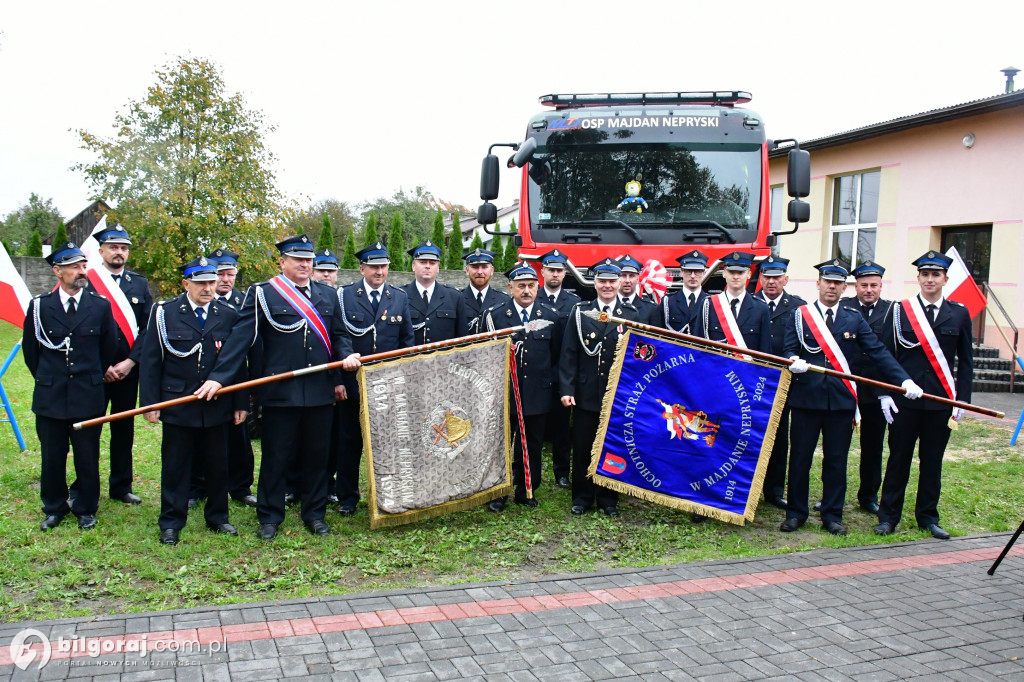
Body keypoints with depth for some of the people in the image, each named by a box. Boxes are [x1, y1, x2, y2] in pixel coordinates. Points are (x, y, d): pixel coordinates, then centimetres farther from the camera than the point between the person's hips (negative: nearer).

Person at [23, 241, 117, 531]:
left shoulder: (100, 306, 1)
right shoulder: (39, 306, 0)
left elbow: (109, 348, 11)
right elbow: (30, 349, 12)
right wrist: (47, 378, 15)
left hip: (88, 396, 0)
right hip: (50, 397, 0)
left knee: (88, 458, 7)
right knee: (52, 458, 9)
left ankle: (86, 509, 23)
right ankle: (54, 508, 27)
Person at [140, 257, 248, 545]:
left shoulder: (229, 315, 4)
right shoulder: (164, 313, -1)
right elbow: (150, 361, -1)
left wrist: (241, 403, 3)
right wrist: (150, 403, -7)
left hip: (218, 406, 2)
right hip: (177, 406, -2)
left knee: (218, 464, 11)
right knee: (175, 466, 7)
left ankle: (217, 517, 27)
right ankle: (171, 523, 19)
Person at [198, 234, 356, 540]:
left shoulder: (327, 295, 13)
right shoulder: (262, 294, 0)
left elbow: (338, 334, 19)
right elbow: (241, 337, -6)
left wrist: (346, 355, -2)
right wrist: (219, 377, -13)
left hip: (320, 390, 4)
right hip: (279, 391, -4)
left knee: (317, 455, 10)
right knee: (275, 456, 5)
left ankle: (315, 514, 24)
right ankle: (269, 517, 19)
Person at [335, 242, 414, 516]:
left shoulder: (400, 297, 8)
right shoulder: (344, 295, 1)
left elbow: (407, 340, 8)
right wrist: (346, 357, -14)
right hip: (354, 382, -1)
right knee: (351, 442, 8)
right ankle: (347, 498, 20)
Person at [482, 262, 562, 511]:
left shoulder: (551, 316, 4)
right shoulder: (494, 315, 0)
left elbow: (558, 356, 11)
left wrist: (550, 383, 5)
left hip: (538, 395, 2)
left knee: (532, 446, 10)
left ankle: (527, 491, 25)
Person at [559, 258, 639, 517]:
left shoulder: (632, 316, 4)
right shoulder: (580, 313, 3)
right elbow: (569, 354, 0)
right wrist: (566, 389, -7)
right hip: (585, 394, 0)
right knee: (582, 449, 7)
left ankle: (608, 499, 23)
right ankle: (581, 498, 22)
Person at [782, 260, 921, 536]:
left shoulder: (854, 319, 9)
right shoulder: (800, 315, 5)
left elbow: (878, 352, 3)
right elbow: (789, 349, 0)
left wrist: (904, 380, -8)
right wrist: (794, 361, -24)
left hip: (841, 399, 2)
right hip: (806, 397, -1)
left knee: (837, 459, 7)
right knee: (800, 456, 4)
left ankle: (832, 515, 19)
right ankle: (796, 513, 16)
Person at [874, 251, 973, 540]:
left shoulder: (959, 314, 6)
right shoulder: (900, 311, 1)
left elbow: (966, 362, 8)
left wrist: (962, 399, 1)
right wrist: (885, 394, -5)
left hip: (941, 402, 2)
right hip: (904, 400, -1)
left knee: (932, 461, 9)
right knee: (898, 459, 5)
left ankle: (927, 517, 21)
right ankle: (888, 516, 13)